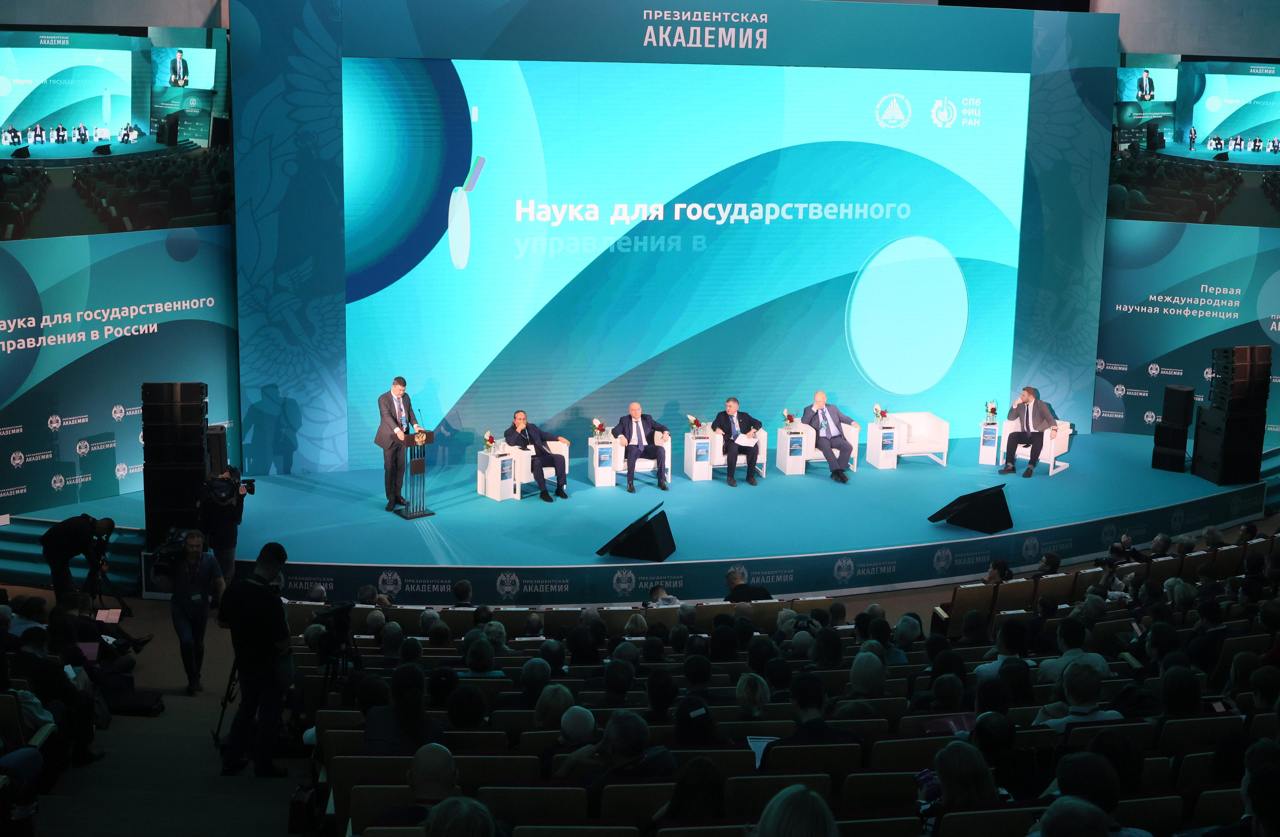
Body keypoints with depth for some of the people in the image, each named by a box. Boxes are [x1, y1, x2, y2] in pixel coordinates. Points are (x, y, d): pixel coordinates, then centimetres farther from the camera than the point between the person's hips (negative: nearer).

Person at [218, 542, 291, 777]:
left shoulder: (234, 590, -10)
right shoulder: (271, 600, -29)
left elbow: (222, 622, 6)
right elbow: (282, 644, -23)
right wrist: (284, 624, -6)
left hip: (244, 660, 6)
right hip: (270, 665, -6)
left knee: (246, 706, 22)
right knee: (269, 713, 11)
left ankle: (231, 760, 25)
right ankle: (263, 764, 21)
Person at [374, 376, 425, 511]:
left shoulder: (406, 397, 5)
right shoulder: (383, 399, -15)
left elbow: (410, 412, 5)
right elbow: (386, 415, -27)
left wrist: (415, 425, -15)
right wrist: (397, 430, -41)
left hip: (403, 437, 5)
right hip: (390, 437, -5)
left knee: (400, 468, 9)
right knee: (389, 468, -1)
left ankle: (397, 496, 19)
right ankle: (391, 499, 4)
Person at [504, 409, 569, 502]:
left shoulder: (532, 427, 20)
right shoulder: (510, 432, 5)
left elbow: (544, 436, 30)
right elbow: (511, 443, -16)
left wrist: (558, 438, 17)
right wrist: (518, 430, -17)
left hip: (543, 456, 6)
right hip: (528, 460, -6)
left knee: (560, 458, -19)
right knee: (537, 462, -39)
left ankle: (559, 488, -13)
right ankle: (543, 492, -30)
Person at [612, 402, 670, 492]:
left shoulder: (647, 418, 16)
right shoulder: (625, 420, 10)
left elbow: (661, 427, 12)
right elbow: (615, 430, -3)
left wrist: (665, 433, -11)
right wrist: (621, 436, -25)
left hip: (647, 447, 3)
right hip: (633, 447, -3)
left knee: (661, 450, -27)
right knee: (633, 451, -39)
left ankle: (661, 481, -20)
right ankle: (630, 483, -34)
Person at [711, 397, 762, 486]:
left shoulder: (744, 416, 17)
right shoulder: (721, 415, 15)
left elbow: (758, 423, 13)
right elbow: (714, 424, 3)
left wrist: (752, 431, -7)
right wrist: (717, 428, -21)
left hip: (744, 441, 2)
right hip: (731, 442, -2)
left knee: (754, 447, -30)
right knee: (733, 447, -38)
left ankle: (750, 476, -19)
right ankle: (730, 477, -30)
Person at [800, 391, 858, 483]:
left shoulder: (833, 408, 20)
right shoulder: (809, 409, 11)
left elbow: (843, 417, 21)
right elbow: (804, 421, -4)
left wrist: (852, 422, 1)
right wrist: (814, 409, -10)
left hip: (836, 437, 3)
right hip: (821, 438, -3)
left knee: (848, 447, -27)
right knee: (826, 447, -38)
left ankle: (837, 472, -31)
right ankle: (837, 471, -44)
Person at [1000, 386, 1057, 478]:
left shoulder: (1040, 405, -3)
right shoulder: (1020, 406, 10)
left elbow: (1049, 418, -13)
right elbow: (1010, 418, 9)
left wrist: (1054, 429, -33)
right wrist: (1015, 405, -5)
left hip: (1037, 434, -4)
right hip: (1025, 434, 4)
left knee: (1038, 440, -38)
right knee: (1012, 436, -24)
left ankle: (1031, 467, -36)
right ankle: (1009, 465, -29)